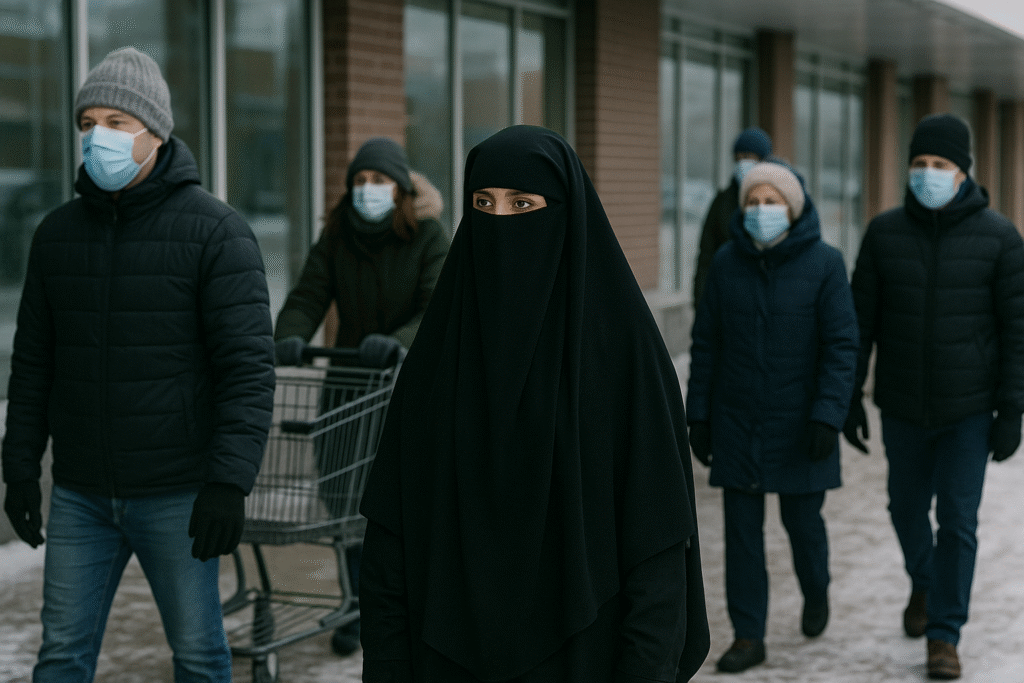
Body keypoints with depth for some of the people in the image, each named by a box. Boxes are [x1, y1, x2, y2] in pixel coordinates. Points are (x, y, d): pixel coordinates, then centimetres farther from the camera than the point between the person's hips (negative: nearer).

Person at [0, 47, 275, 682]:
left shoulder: (216, 231, -9)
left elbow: (249, 363, -13)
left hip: (177, 495, -4)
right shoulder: (57, 232, 7)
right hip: (81, 495, 4)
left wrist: (230, 480, -20)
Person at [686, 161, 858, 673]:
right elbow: (707, 343, 2)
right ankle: (748, 637, 8)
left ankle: (815, 589, 41)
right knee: (742, 525, 1)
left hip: (798, 420, -2)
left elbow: (841, 346, -13)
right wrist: (698, 416, 0)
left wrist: (828, 417, -21)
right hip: (737, 420, 2)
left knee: (801, 518, 9)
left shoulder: (824, 263, -11)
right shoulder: (727, 262, -2)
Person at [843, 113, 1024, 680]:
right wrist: (848, 397, 1)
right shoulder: (884, 233, -3)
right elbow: (861, 321, 2)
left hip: (969, 409, -2)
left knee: (957, 522, -2)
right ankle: (924, 584, 45)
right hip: (902, 408, 3)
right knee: (907, 508, 17)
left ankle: (944, 634, 10)